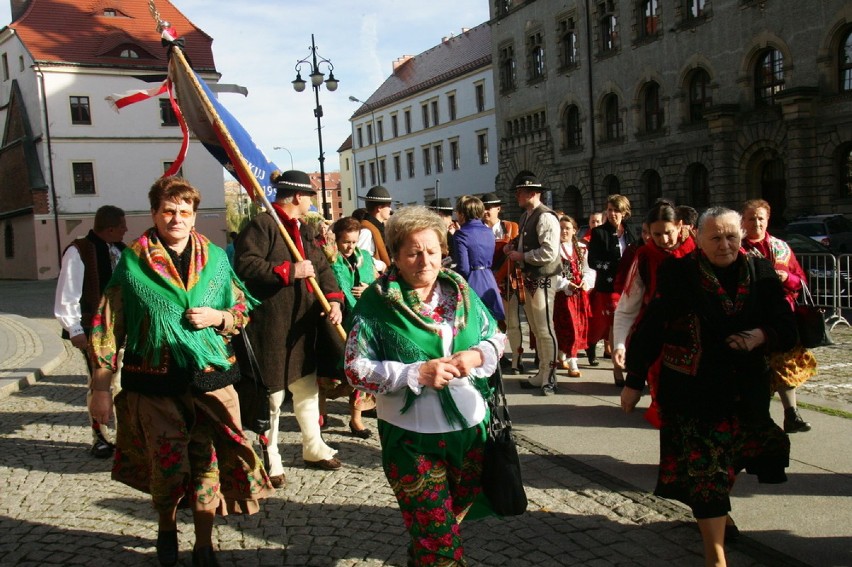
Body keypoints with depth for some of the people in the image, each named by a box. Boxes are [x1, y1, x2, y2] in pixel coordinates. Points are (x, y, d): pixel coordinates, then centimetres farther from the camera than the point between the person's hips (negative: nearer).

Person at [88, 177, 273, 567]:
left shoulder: (215, 257, 6)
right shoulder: (133, 260, 0)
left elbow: (242, 310, 13)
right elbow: (108, 325, 0)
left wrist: (217, 317, -9)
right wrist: (100, 387, -3)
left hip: (210, 379, 1)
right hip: (155, 383, -1)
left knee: (207, 462, 4)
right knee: (166, 464, 8)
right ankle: (166, 527, 38)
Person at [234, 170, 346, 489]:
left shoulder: (303, 230, 16)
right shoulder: (261, 225, -13)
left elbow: (321, 266, 14)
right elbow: (246, 265, -23)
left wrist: (333, 299, -3)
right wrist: (289, 271, -22)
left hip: (303, 325, 9)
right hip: (271, 327, -9)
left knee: (307, 388, 18)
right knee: (273, 394, 2)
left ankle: (313, 448, 34)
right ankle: (270, 460, 18)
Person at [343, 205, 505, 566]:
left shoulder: (459, 290, 3)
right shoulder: (376, 302, -11)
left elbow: (496, 337, 11)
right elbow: (356, 369, -13)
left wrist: (477, 354, -12)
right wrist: (417, 374, -23)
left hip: (472, 430, 5)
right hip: (413, 438, -5)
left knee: (455, 517, 23)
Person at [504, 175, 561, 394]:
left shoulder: (545, 217, -15)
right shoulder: (525, 217, 13)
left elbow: (549, 253, -23)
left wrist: (521, 256, -15)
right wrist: (513, 247, 7)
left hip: (542, 280, -9)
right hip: (529, 279, 9)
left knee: (544, 329, -2)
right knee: (535, 329, 15)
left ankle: (549, 377, 10)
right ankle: (542, 375, 26)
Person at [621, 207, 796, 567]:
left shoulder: (762, 274, 1)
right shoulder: (679, 275, -10)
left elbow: (787, 328, 5)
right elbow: (649, 329, -10)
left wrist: (763, 335, -18)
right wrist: (634, 382, -9)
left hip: (747, 392, 5)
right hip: (693, 392, -4)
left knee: (727, 464, 21)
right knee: (706, 471, -2)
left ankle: (717, 512, 51)